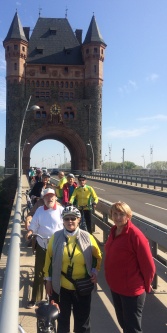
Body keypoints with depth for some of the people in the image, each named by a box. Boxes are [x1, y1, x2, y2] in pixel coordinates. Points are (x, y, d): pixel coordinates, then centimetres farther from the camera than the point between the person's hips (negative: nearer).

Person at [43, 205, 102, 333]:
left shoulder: (87, 237, -8)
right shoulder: (56, 237, -7)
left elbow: (97, 256, 6)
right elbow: (49, 259, 1)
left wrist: (95, 271, -8)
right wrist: (48, 280, 3)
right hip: (61, 287, 1)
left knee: (82, 319, 16)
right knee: (63, 319, 20)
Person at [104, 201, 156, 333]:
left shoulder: (135, 235, -24)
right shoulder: (114, 231, 1)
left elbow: (148, 265, -18)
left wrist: (145, 286, -5)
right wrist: (113, 280, 13)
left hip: (132, 290, -7)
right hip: (115, 287, 7)